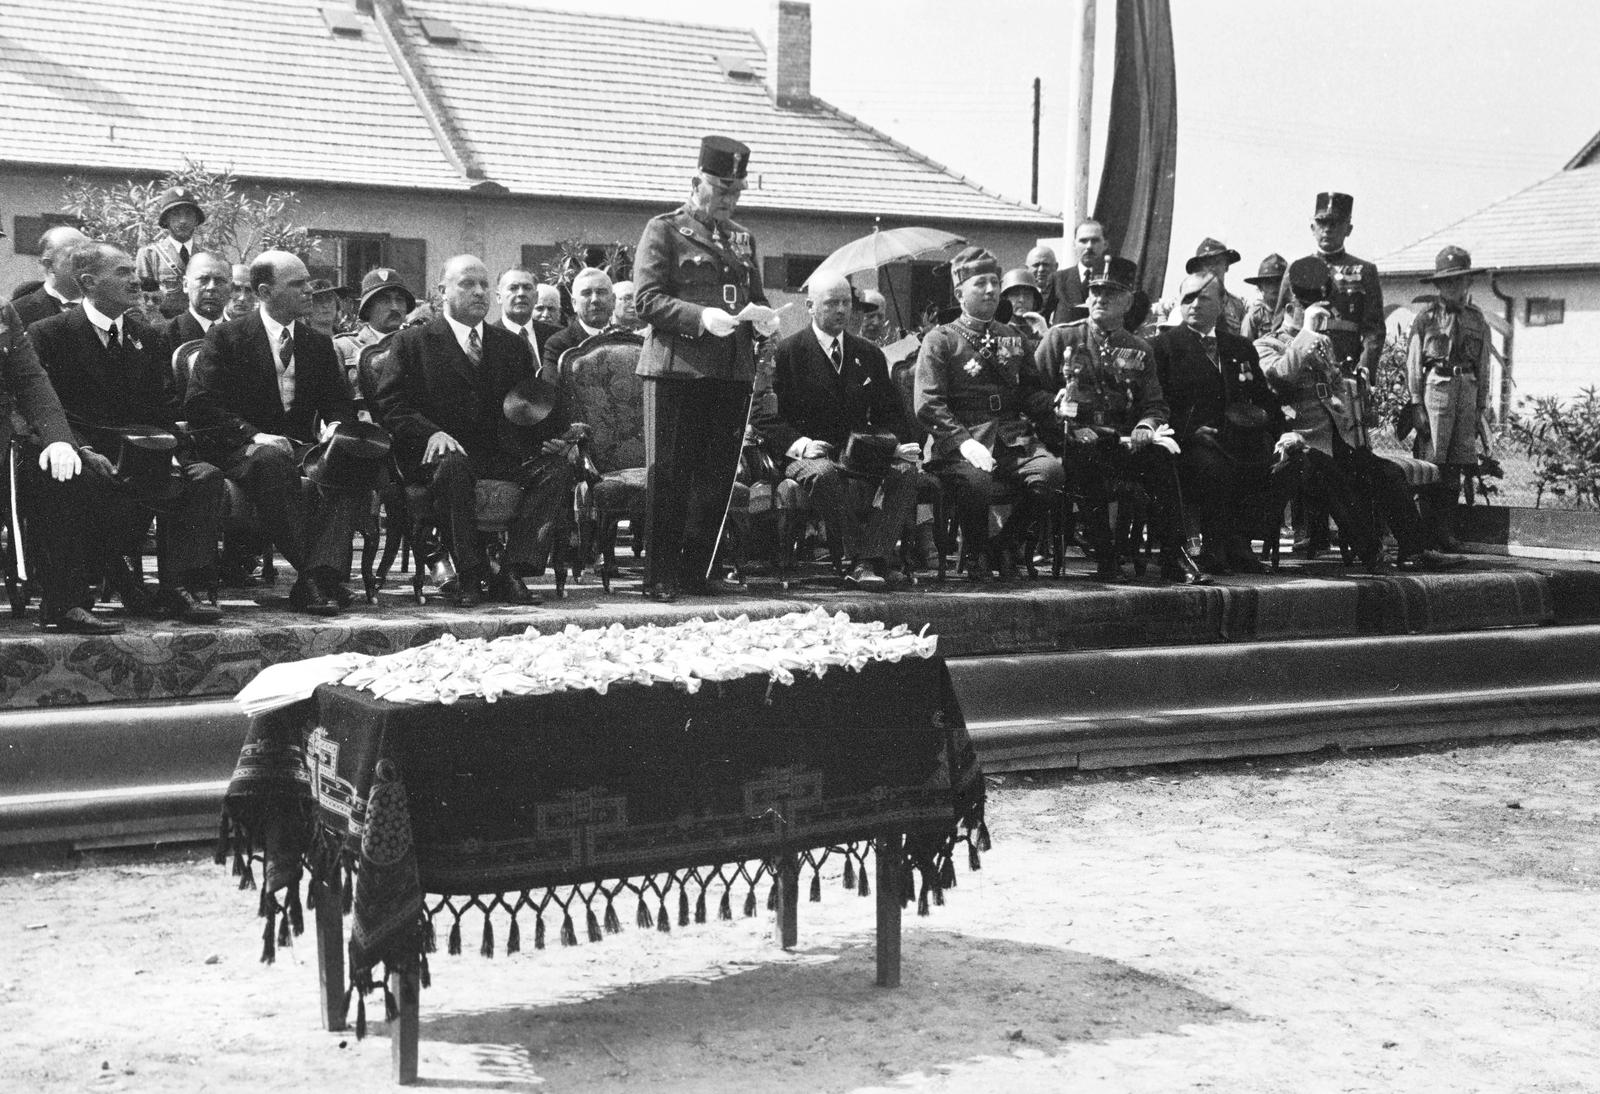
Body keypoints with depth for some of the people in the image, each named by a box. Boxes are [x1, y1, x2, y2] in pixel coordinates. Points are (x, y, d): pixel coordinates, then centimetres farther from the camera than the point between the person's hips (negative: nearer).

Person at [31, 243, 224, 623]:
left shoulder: (147, 338, 17)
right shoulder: (49, 335, 2)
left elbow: (167, 410, 14)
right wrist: (84, 451, -20)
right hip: (86, 460, -5)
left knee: (205, 475, -24)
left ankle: (180, 587, -29)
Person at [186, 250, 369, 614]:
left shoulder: (319, 344, 17)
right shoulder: (226, 338, 2)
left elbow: (339, 403, 17)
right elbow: (200, 406, -7)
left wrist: (334, 427, -9)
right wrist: (253, 435, -22)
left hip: (301, 448, 4)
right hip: (239, 450, -4)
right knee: (272, 458, -40)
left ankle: (321, 574, -40)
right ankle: (313, 576, -39)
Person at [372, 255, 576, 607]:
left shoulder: (512, 345, 22)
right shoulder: (411, 343, 8)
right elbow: (390, 405, -2)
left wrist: (555, 437, -3)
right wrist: (431, 433, -21)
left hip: (502, 454, 4)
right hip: (443, 450, -4)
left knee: (557, 467, -23)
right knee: (452, 467, -38)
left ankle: (514, 571, -29)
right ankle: (470, 575, -30)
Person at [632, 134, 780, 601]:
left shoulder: (743, 238, 20)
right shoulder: (664, 229, 2)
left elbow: (756, 297, 25)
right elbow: (647, 299, -7)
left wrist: (763, 317, 1)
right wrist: (701, 318, -20)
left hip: (733, 372, 6)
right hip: (677, 368, -6)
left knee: (718, 476, 6)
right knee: (668, 476, -3)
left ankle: (694, 571, 16)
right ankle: (660, 576, 3)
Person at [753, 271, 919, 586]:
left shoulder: (870, 355, 18)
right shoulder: (787, 352, 3)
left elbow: (890, 414, 19)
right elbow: (767, 417, -3)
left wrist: (898, 444, -3)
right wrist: (799, 443, -20)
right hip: (807, 453, -4)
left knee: (905, 474, -26)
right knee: (825, 474, -38)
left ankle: (866, 561, -34)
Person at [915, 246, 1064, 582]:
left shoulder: (1014, 338, 23)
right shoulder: (940, 340, 7)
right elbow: (928, 404, -4)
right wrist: (964, 442, -18)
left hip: (1015, 438, 4)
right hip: (965, 439, -4)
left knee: (1050, 472, -27)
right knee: (976, 482, -36)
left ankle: (1005, 548, -3)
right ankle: (979, 558, -5)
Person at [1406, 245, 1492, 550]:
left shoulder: (1477, 320, 13)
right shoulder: (1425, 318, 3)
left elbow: (1483, 367, 15)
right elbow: (1413, 363, 1)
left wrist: (1480, 407, 10)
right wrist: (1416, 404, -5)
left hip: (1467, 392, 4)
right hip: (1435, 388, -3)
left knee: (1456, 466, 4)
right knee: (1432, 463, -7)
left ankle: (1446, 530, 11)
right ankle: (1428, 530, -2)